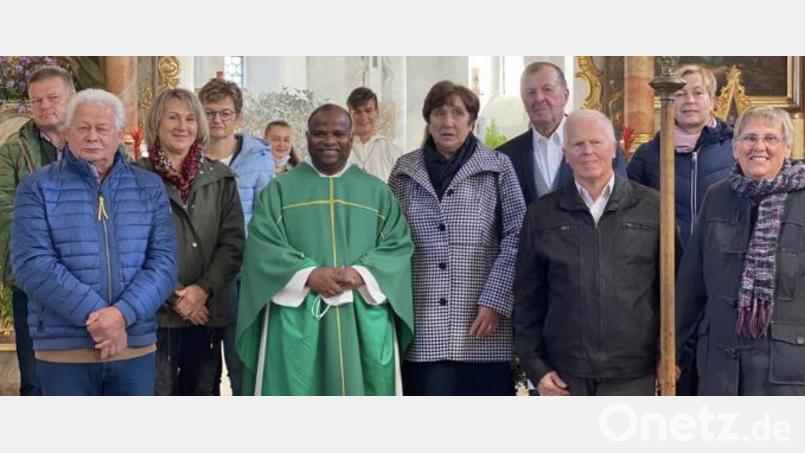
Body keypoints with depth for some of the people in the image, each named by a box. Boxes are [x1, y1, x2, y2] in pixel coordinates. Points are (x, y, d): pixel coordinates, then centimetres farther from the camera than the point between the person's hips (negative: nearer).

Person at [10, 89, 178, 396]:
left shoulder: (149, 188, 8)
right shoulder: (38, 188, 0)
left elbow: (164, 260, -1)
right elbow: (32, 264, -11)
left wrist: (124, 313, -17)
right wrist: (94, 314, -19)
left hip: (136, 347, 3)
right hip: (64, 351, -2)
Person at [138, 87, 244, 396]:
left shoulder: (220, 178, 10)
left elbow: (233, 241, 4)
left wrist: (203, 289, -9)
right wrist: (172, 297, -11)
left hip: (207, 312, 3)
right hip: (156, 313, -3)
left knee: (202, 391, 10)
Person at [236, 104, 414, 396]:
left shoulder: (378, 192, 13)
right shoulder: (279, 189, 8)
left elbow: (398, 245, 3)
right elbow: (262, 246, -3)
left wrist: (361, 273, -15)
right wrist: (309, 274, -17)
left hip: (364, 323, 2)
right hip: (296, 322, -1)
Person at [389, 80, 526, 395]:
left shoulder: (497, 168, 4)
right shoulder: (405, 171, 11)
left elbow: (516, 237, -1)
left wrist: (494, 301, -9)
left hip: (482, 319, -1)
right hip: (423, 326, 2)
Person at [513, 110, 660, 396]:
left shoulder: (652, 207, 3)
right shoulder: (542, 214, 7)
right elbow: (527, 297, 9)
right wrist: (535, 367, 3)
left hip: (632, 373, -1)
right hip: (565, 376, 1)